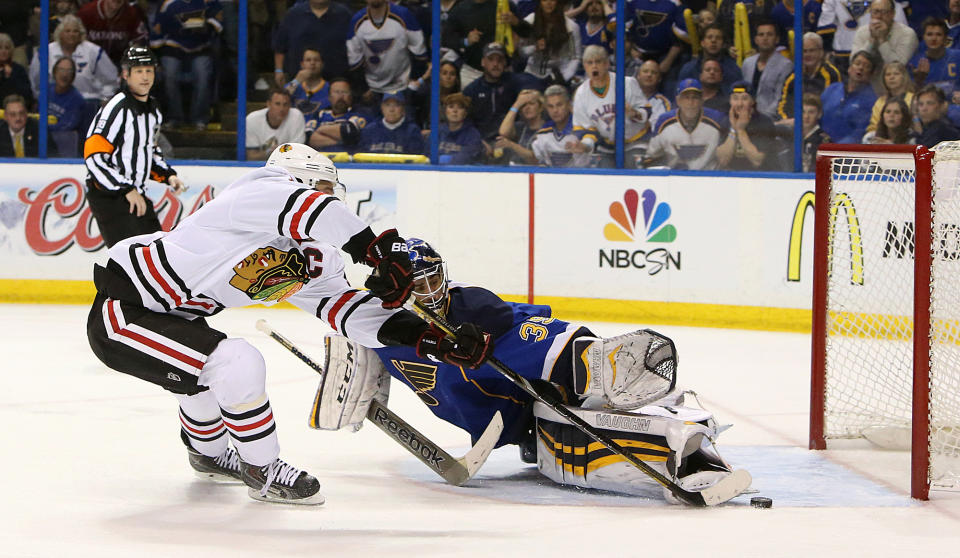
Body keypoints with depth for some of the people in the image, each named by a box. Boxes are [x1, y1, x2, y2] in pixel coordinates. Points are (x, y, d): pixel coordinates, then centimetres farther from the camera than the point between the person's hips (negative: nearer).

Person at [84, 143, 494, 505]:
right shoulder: (256, 195, -17)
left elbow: (348, 311, 3)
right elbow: (308, 208, -37)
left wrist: (429, 338, -8)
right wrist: (380, 251, -32)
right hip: (120, 315, -11)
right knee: (238, 364, -21)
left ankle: (209, 453, 60)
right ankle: (264, 473, -2)